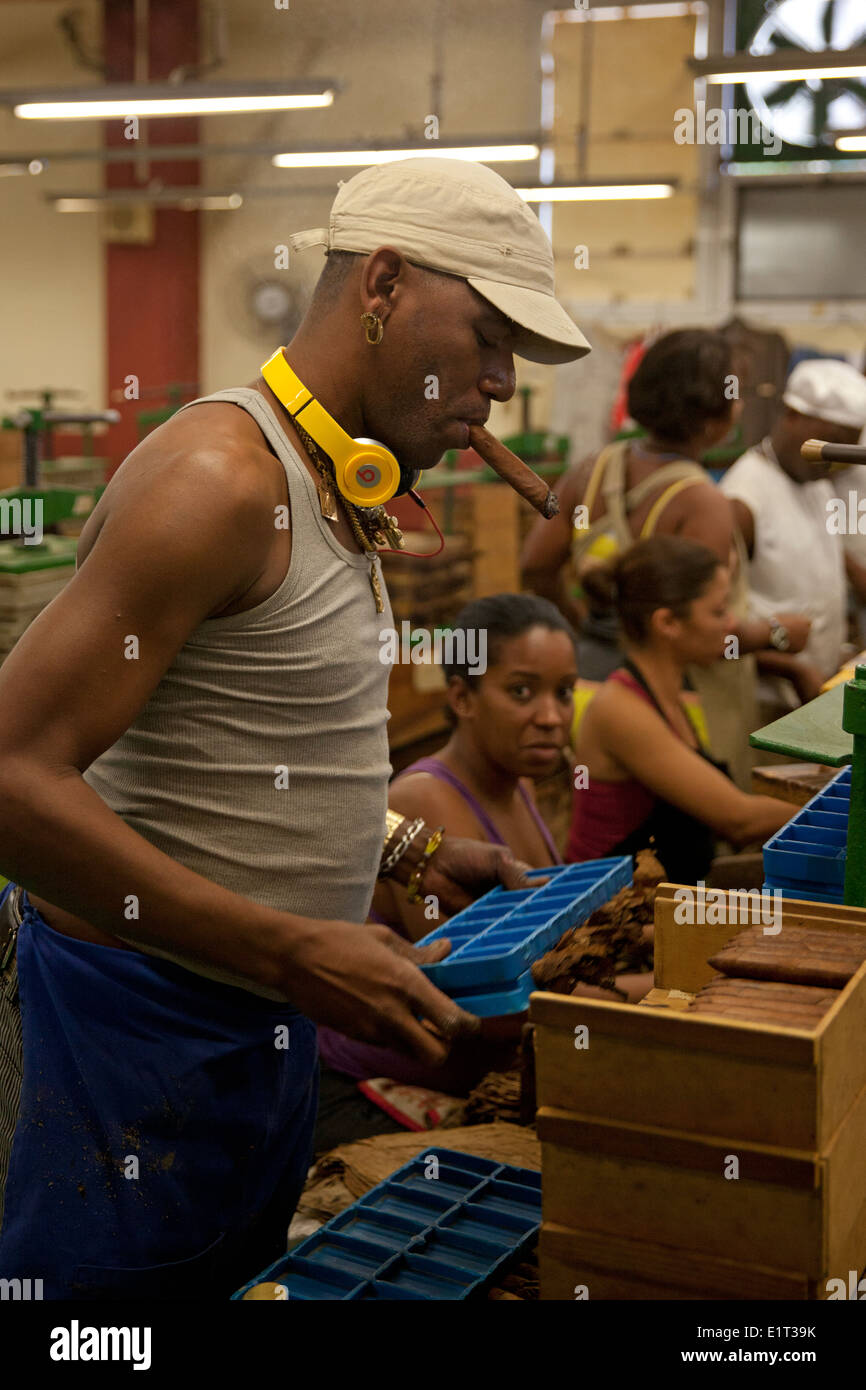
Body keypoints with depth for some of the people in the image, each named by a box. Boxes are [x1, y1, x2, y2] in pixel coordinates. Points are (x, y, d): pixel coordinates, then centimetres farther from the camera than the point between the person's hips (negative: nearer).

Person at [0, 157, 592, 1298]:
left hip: (263, 1017, 9)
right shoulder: (223, 474, -20)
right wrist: (297, 954, -29)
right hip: (142, 1018, -9)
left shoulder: (335, 490, 11)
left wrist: (408, 852, 9)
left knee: (242, 1273, 20)